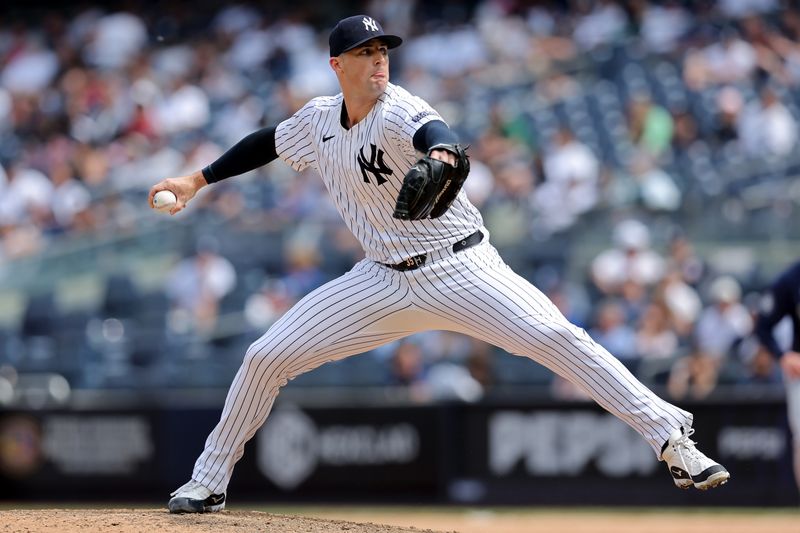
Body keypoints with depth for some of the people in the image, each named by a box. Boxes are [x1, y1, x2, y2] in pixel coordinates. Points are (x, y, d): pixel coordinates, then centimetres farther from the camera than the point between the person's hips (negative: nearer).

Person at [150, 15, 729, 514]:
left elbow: (431, 129, -43)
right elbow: (269, 142, 24)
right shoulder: (319, 119, 3)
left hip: (462, 269, -5)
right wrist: (198, 180, 20)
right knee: (265, 358, -1)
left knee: (557, 338, -24)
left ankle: (672, 439, -21)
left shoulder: (397, 111, -18)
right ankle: (209, 481, 17)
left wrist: (439, 154, -66)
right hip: (385, 282, 5)